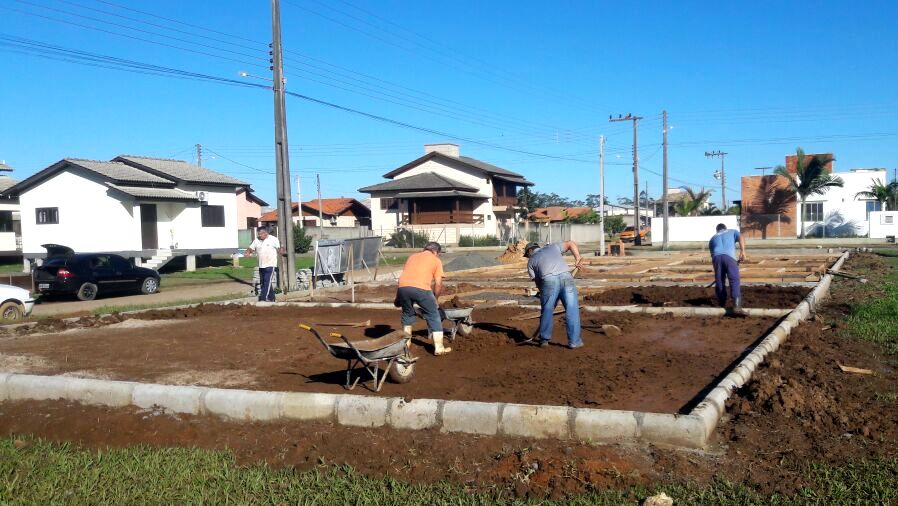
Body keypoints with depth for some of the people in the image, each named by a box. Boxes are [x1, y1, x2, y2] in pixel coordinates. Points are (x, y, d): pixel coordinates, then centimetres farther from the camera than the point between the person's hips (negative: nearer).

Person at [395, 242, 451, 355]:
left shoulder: (413, 256, 31)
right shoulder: (436, 260, 18)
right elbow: (438, 283, 12)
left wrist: (399, 299, 36)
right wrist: (434, 299, 27)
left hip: (403, 286, 4)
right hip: (421, 288, -4)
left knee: (407, 314, 27)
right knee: (434, 317, 12)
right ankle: (439, 348, 12)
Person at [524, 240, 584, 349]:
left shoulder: (531, 261, 23)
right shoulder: (552, 247, 30)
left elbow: (536, 281, 17)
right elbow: (571, 243, 24)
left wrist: (543, 294, 24)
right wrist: (577, 258, 14)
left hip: (548, 281, -1)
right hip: (566, 277, 1)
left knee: (547, 310, 14)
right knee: (572, 310, 5)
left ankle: (544, 339, 22)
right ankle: (574, 341, 5)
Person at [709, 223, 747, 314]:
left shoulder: (713, 238, 36)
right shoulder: (732, 232, 32)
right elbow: (741, 238, 8)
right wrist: (742, 251, -3)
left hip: (716, 256, 2)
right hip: (729, 256, -2)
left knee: (719, 282, 13)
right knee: (734, 281, -6)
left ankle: (722, 305, 22)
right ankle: (736, 307, -17)